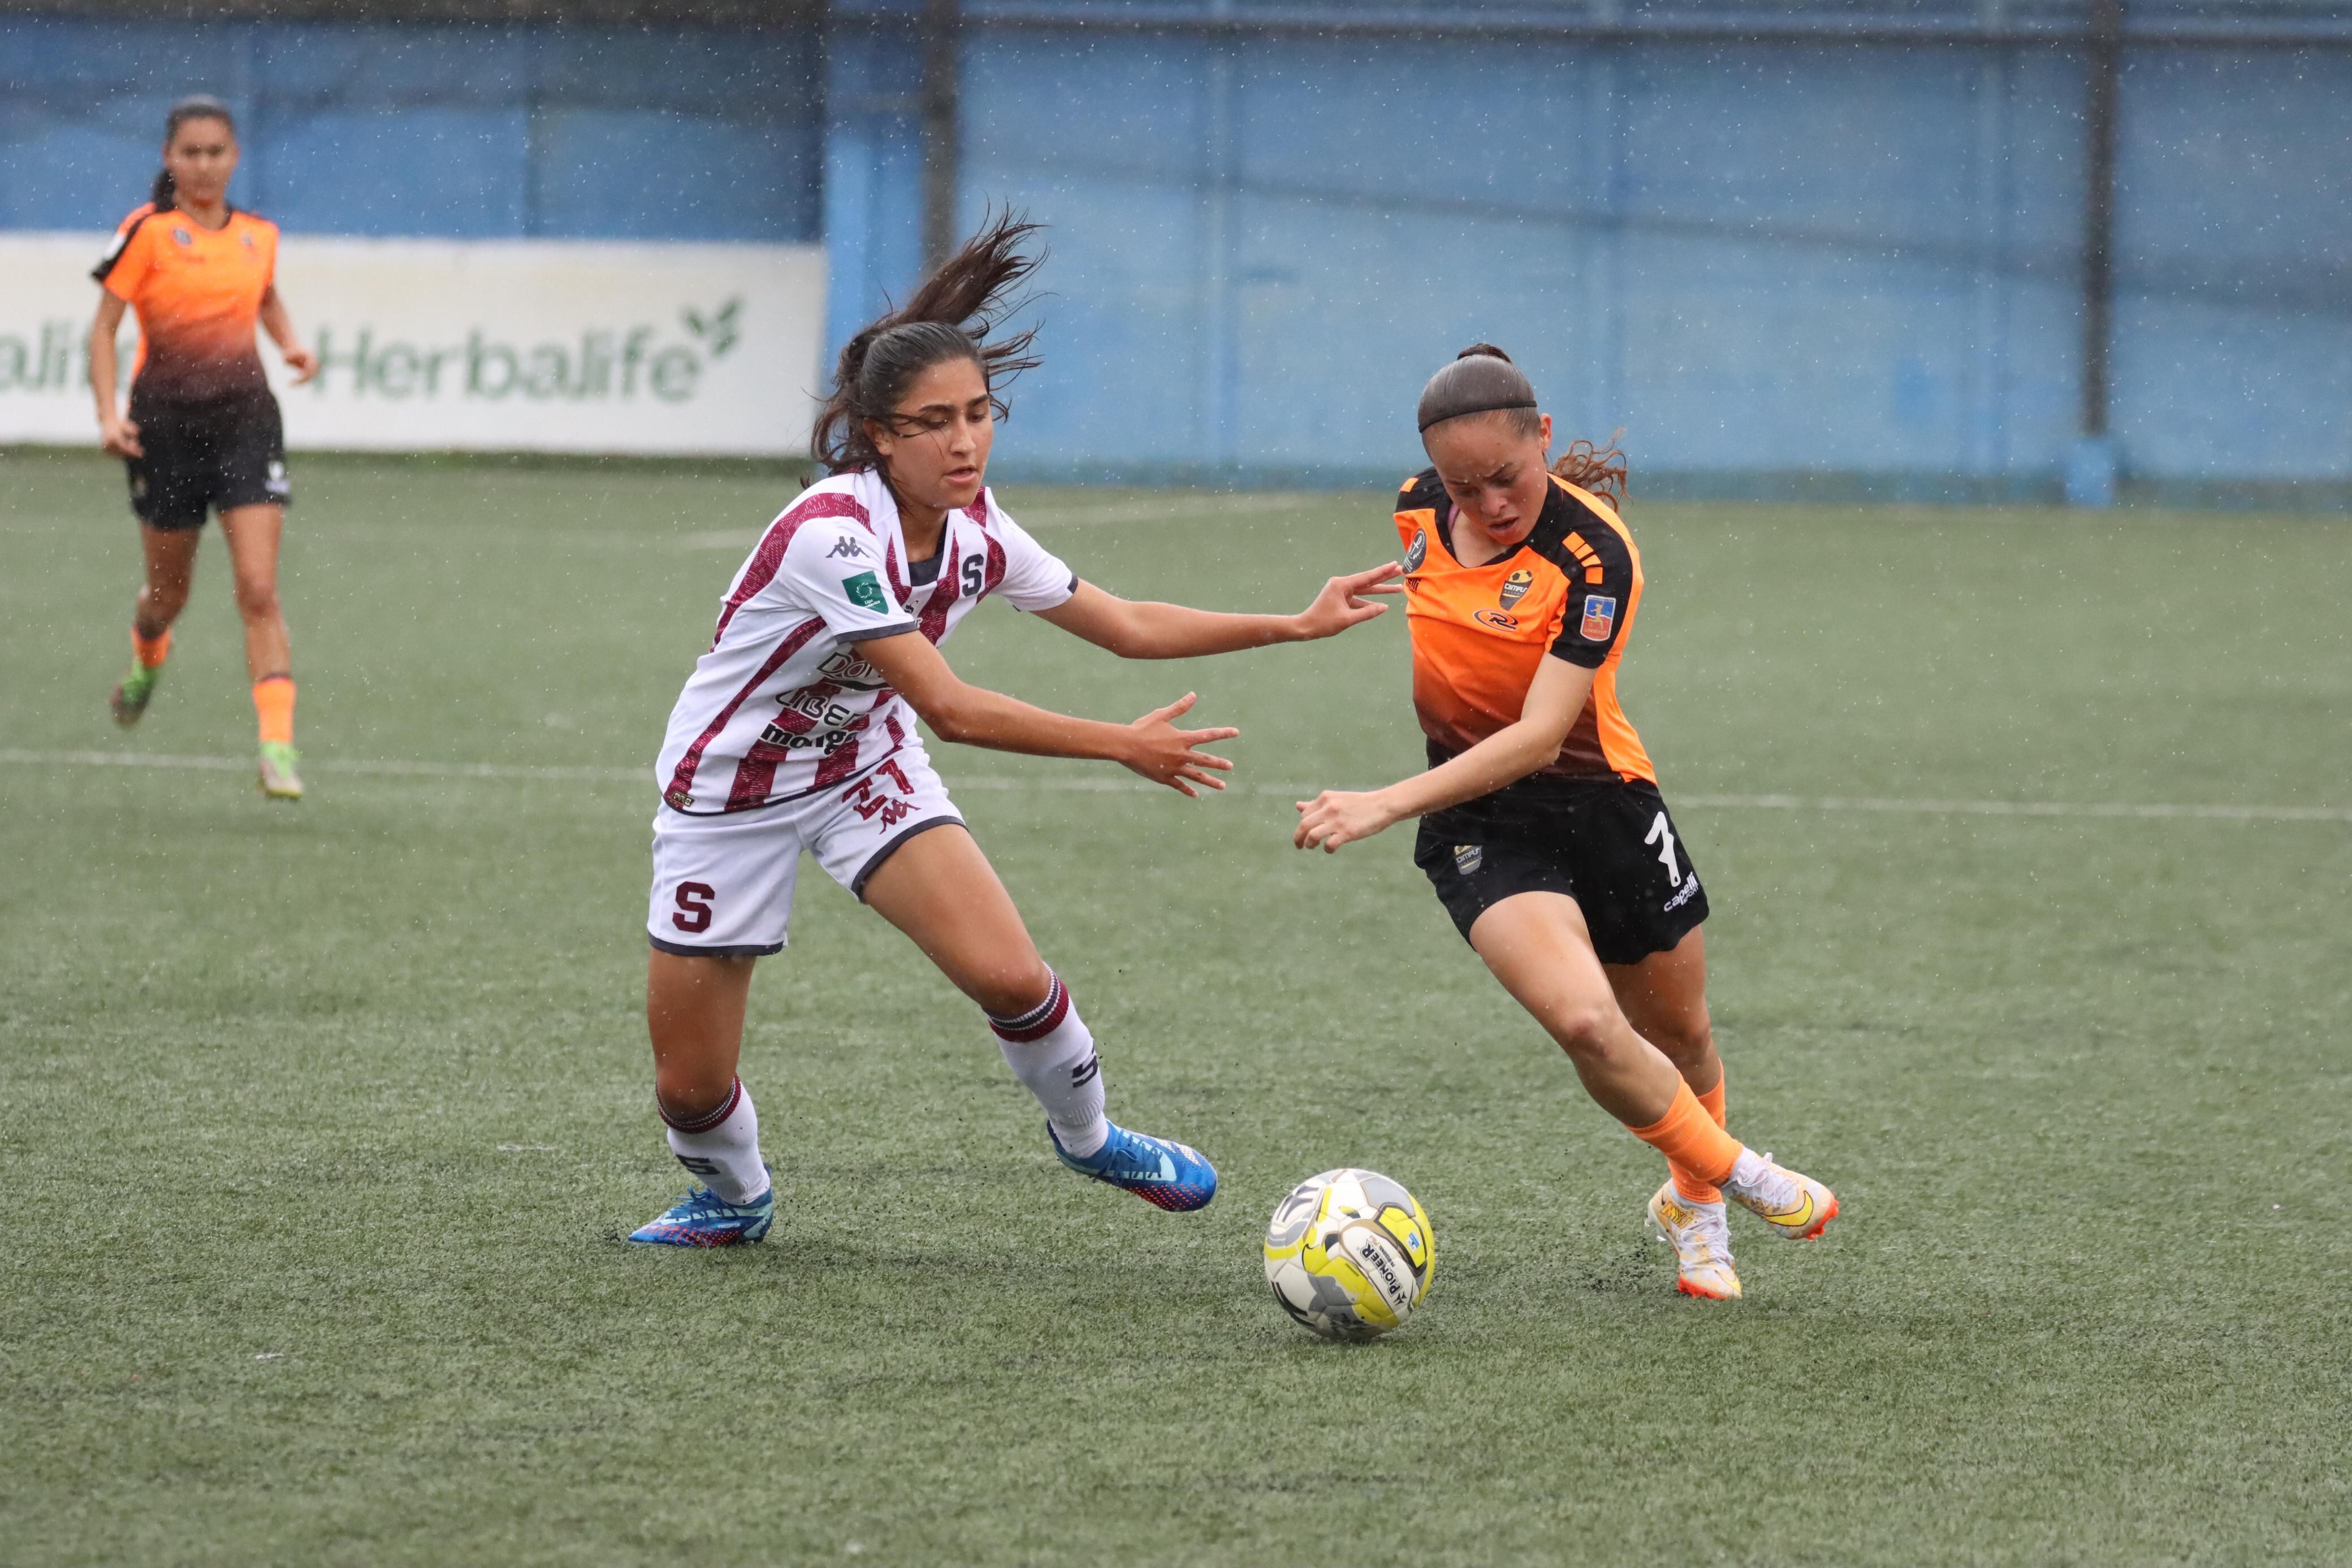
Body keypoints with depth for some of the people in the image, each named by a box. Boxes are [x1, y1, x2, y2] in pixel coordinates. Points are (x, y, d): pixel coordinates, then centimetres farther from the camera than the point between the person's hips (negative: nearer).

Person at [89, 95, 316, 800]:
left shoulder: (258, 235, 6)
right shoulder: (147, 232, -7)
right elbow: (103, 327, -5)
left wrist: (292, 344, 8)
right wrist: (108, 415, -17)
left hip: (245, 419, 2)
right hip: (166, 419, -2)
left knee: (260, 590, -11)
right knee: (169, 591, 13)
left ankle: (278, 747, -16)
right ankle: (147, 658, 50)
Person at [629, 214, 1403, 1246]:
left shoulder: (975, 530, -9)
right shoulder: (834, 534, -32)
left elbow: (1126, 627, 4)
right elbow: (949, 709, -32)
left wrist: (1297, 625, -2)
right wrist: (1123, 746, -29)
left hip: (866, 766, 5)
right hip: (727, 790, -5)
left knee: (1010, 977, -17)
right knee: (691, 1089, -2)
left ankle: (1086, 1135, 13)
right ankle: (735, 1199, 34)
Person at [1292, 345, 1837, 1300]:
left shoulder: (1594, 556, -24)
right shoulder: (1419, 510, -9)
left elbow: (1538, 737, -31)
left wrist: (1390, 804, -38)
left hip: (1600, 800, -2)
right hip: (1478, 821, 2)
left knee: (1679, 1038, 15)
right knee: (1585, 1021, -22)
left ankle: (1694, 1211, 46)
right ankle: (1740, 1176, 1)